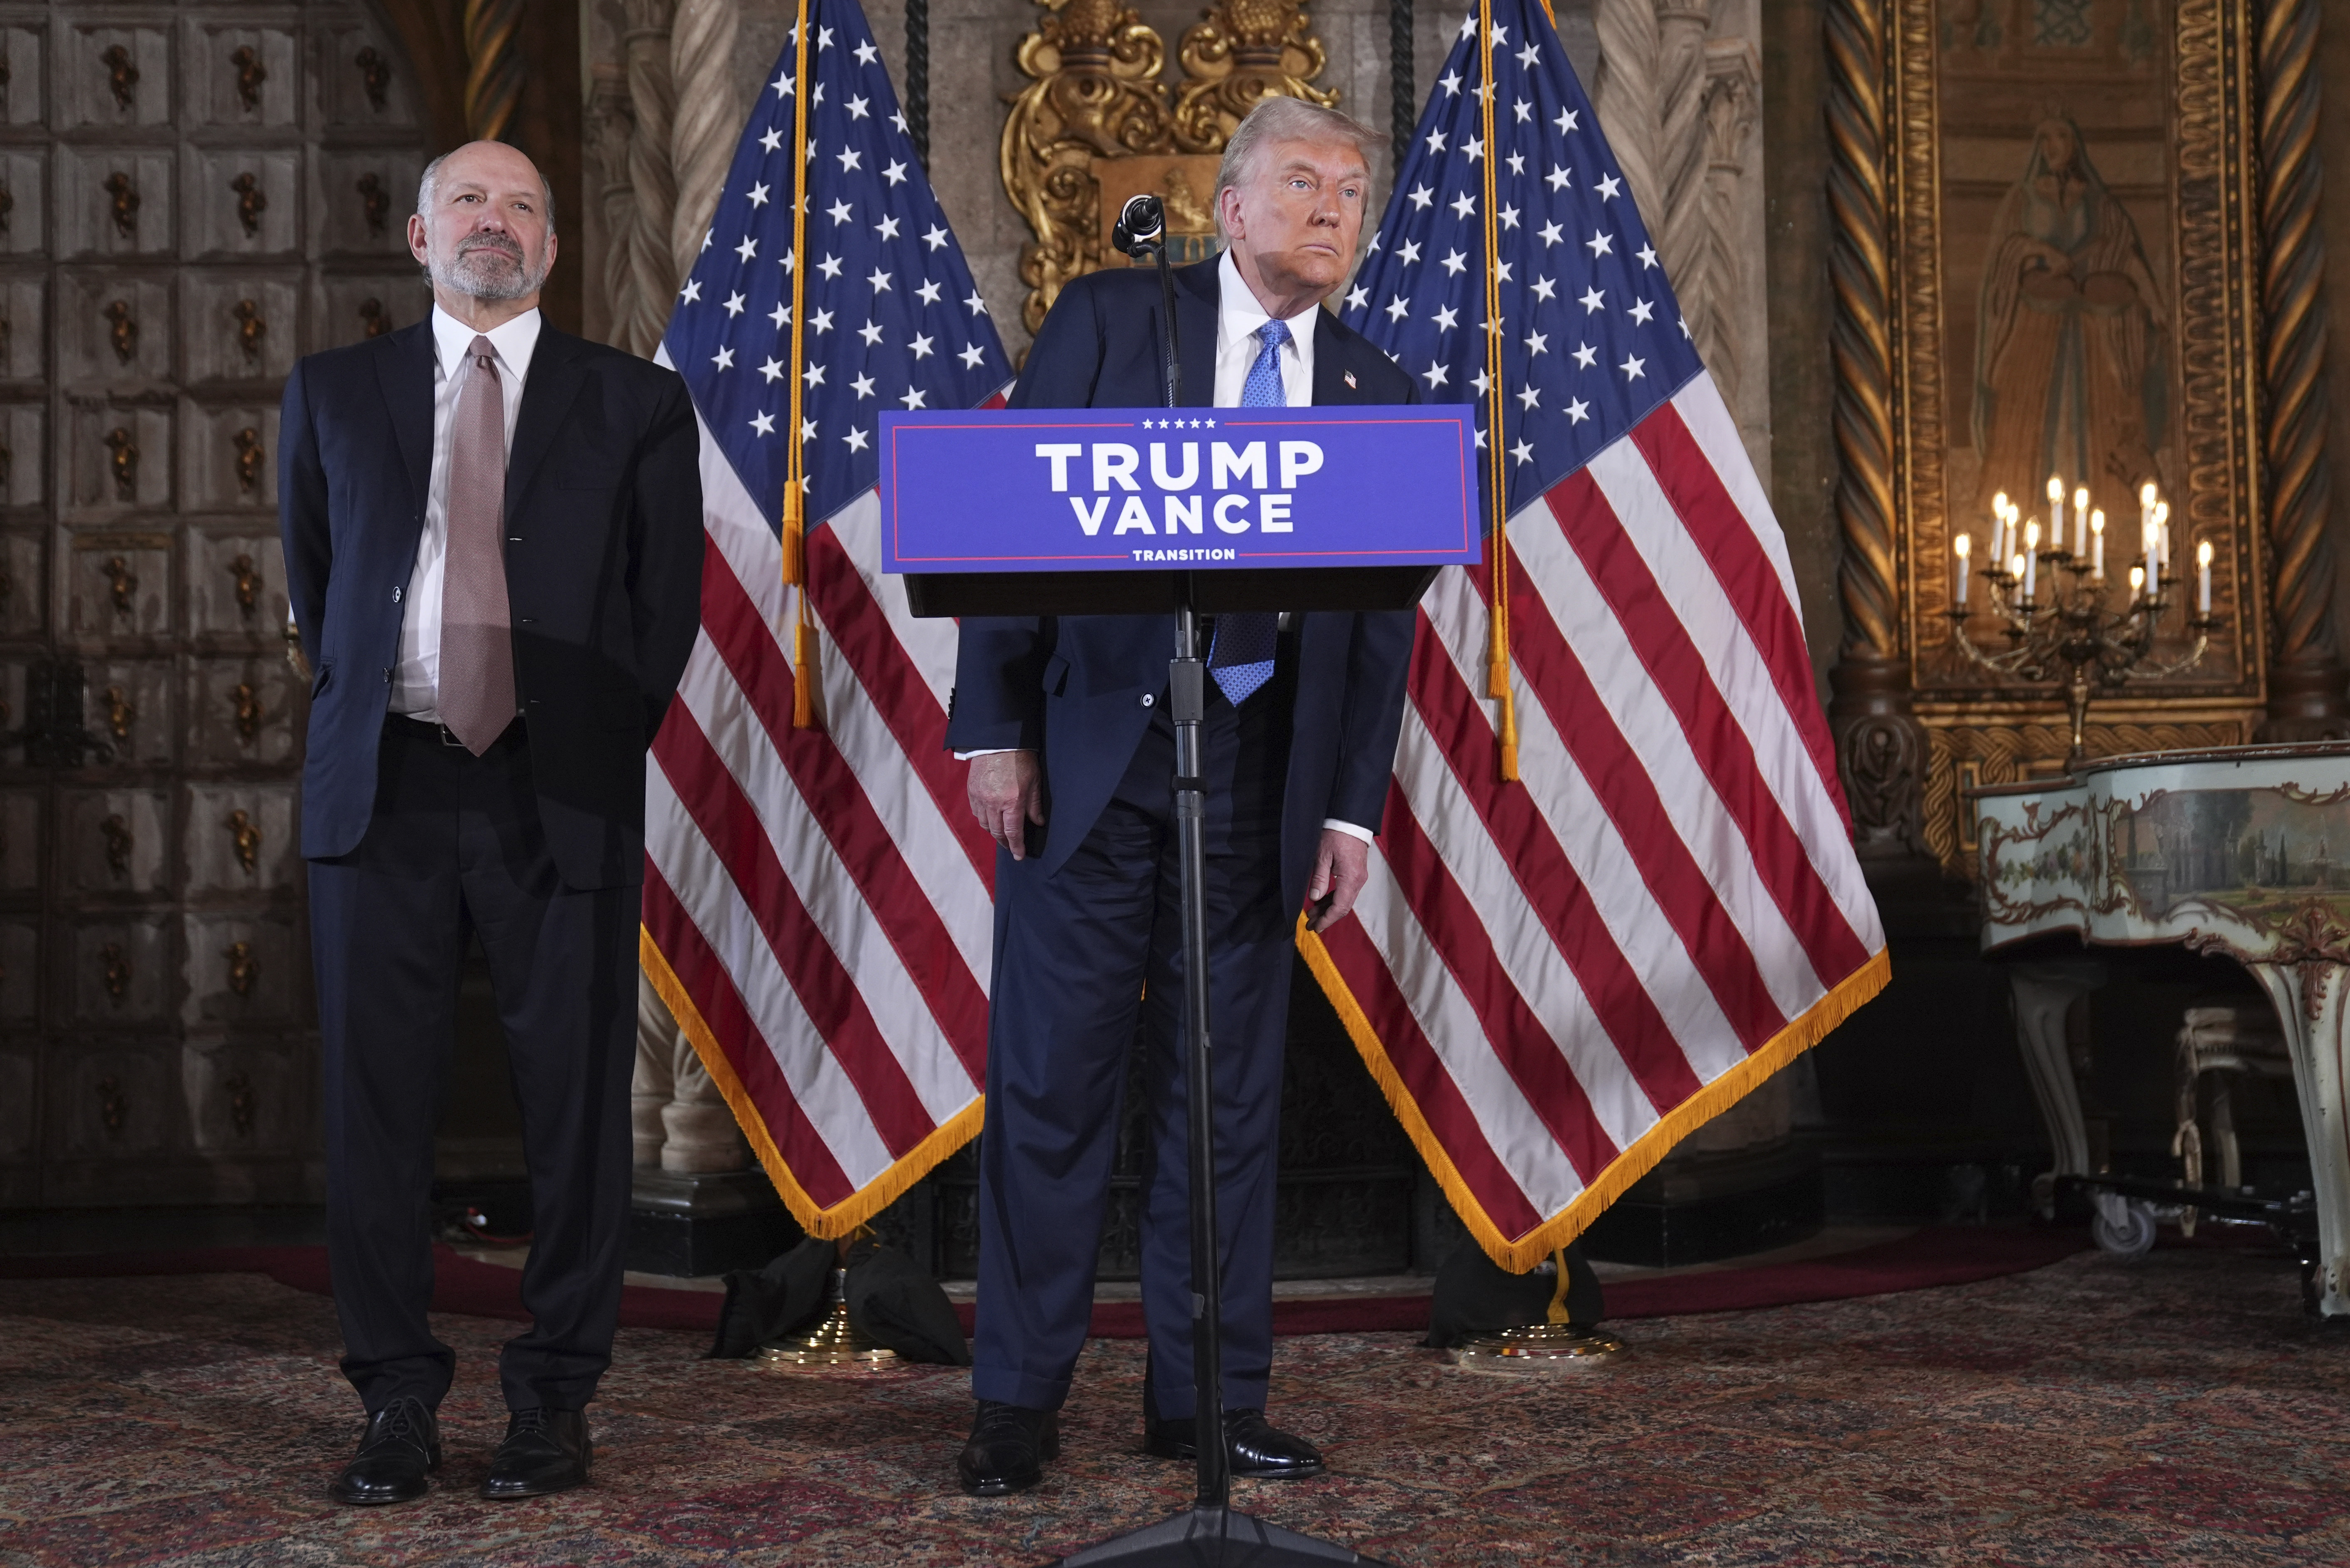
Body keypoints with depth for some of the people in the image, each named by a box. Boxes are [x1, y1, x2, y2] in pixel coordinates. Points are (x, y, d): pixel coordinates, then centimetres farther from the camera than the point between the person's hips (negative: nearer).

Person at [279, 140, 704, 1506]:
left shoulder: (639, 406, 7)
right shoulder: (335, 393, 13)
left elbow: (670, 605, 7)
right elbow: (310, 578, 19)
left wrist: (600, 751, 2)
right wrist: (356, 717, 11)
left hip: (560, 793, -1)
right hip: (385, 784, 2)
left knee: (575, 1100, 0)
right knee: (378, 1100, 2)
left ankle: (557, 1403, 12)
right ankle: (400, 1404, 13)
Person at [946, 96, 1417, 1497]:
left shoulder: (1376, 394, 11)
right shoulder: (1109, 318, 3)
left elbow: (1384, 620, 11)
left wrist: (1354, 807, 4)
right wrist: (994, 730, -8)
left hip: (1261, 773, 3)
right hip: (1090, 752, -3)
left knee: (1231, 1093, 7)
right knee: (1054, 1082, 1)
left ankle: (1211, 1398, 17)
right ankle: (1019, 1403, 11)